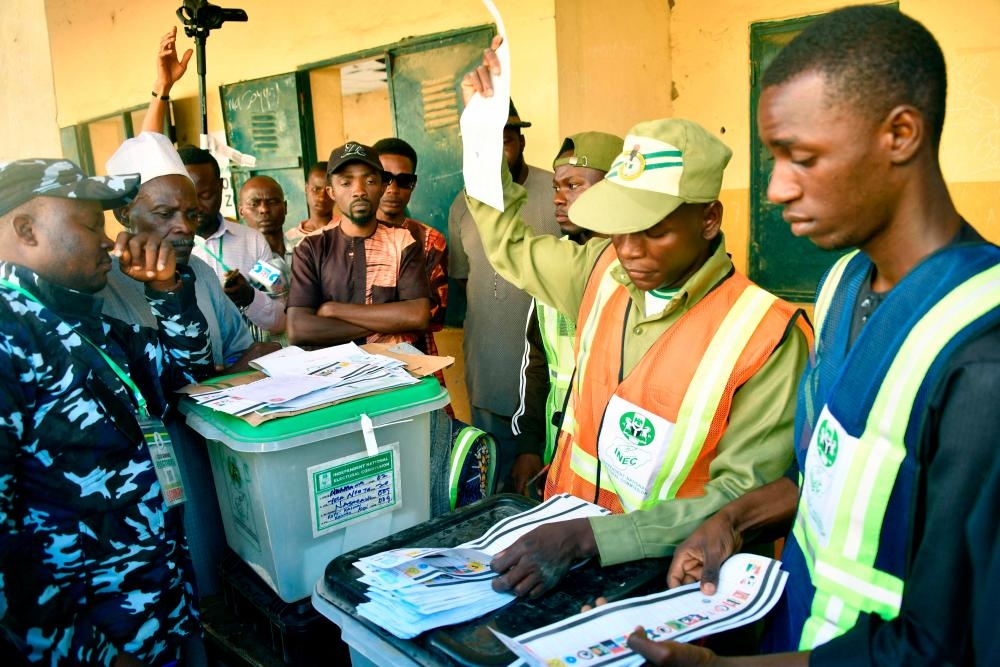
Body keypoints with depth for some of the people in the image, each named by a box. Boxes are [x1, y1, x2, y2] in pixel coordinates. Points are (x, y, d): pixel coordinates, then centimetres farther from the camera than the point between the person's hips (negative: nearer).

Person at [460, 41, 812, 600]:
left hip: (666, 574, -5)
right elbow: (510, 242, 19)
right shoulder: (605, 271, 1)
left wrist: (589, 538, -28)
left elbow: (746, 496, -18)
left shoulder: (764, 335, -16)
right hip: (564, 525, 5)